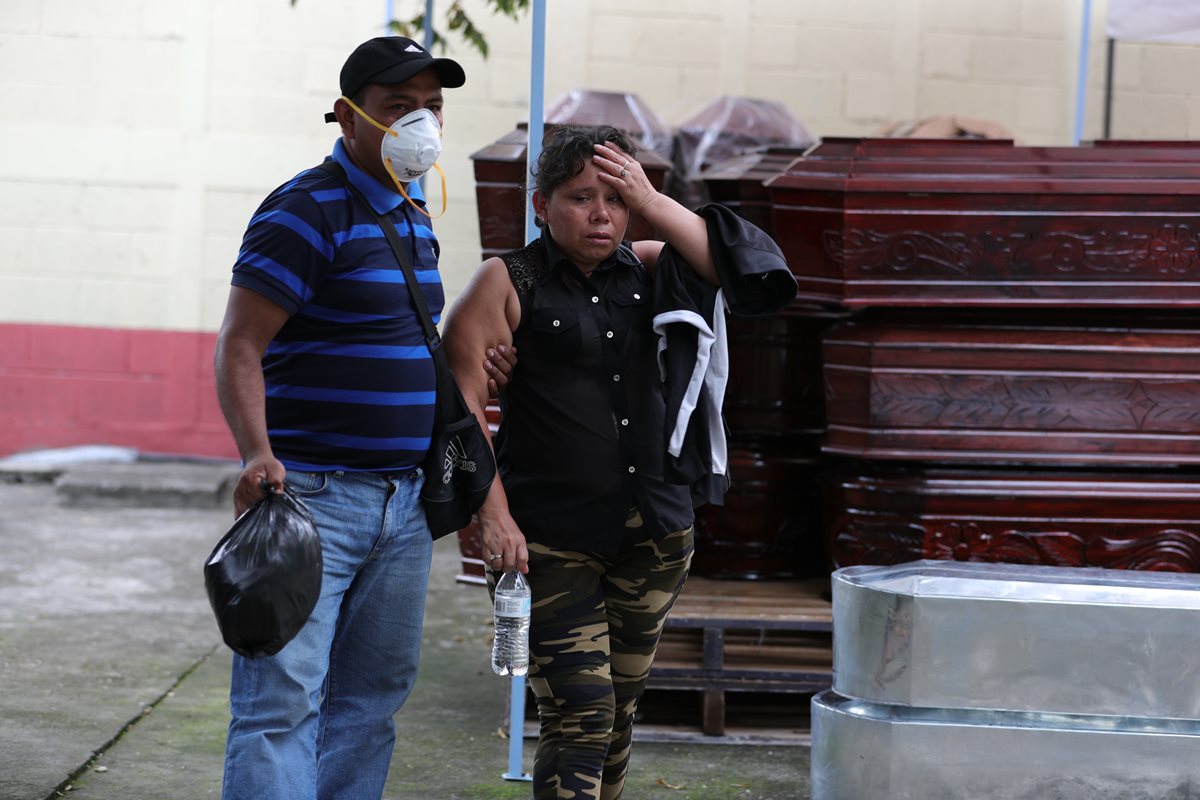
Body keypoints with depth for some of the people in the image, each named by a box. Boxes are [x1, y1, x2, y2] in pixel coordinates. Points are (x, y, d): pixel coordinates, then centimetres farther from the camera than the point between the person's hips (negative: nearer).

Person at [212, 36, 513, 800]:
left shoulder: (413, 214, 15)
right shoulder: (307, 211, -11)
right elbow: (239, 347, -16)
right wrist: (257, 453, -30)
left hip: (405, 500, 9)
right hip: (311, 495, -9)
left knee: (371, 695, 13)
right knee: (284, 698, -12)